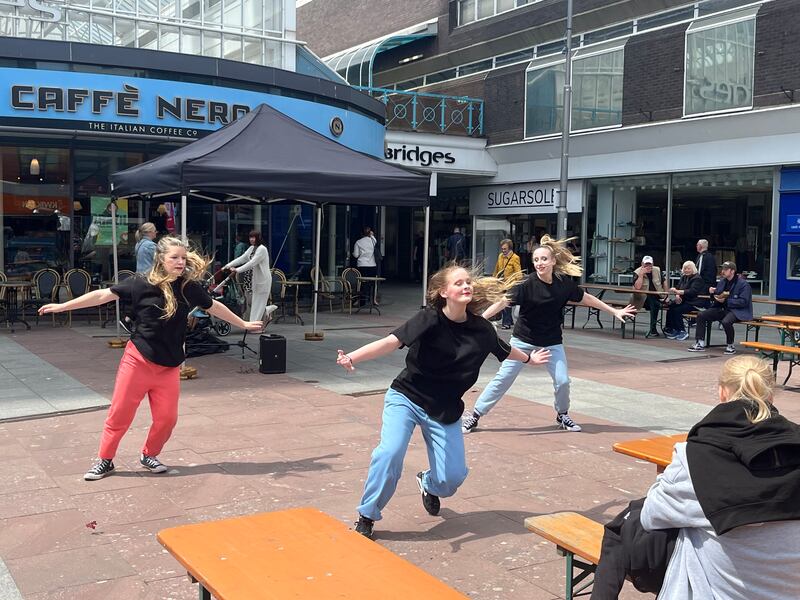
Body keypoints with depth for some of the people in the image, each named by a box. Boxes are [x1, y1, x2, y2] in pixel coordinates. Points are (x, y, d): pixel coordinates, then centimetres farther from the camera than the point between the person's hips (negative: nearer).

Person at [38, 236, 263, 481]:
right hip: (138, 360, -2)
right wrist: (62, 306, -11)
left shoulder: (189, 286, -3)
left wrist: (243, 324, 20)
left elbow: (214, 306, 12)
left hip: (169, 366, 3)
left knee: (166, 418, 3)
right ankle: (104, 461, 23)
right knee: (120, 413, 4)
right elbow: (103, 295, -9)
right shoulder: (141, 282, -11)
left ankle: (149, 456, 29)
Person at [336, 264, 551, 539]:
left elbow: (504, 350, 15)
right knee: (390, 452, -26)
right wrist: (352, 357, -47)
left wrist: (528, 358, 33)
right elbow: (391, 342, -32)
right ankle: (366, 517, -4)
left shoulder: (481, 329, -8)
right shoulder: (429, 319, -20)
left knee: (452, 477, -1)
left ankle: (428, 483, 39)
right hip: (405, 398, -3)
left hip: (444, 410, 4)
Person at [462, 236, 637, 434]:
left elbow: (585, 298, 5)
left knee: (562, 381, -1)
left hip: (552, 341, 3)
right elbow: (503, 302, -27)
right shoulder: (528, 284, -21)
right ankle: (475, 415, 7)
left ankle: (562, 416, 27)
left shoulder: (564, 283, -10)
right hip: (524, 339, -3)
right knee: (503, 378, -3)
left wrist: (614, 311, 11)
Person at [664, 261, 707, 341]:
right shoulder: (684, 277, 15)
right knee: (670, 307, -17)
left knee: (677, 310, -26)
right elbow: (678, 288, 12)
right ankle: (669, 329, -15)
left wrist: (678, 292, -33)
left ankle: (682, 332, -14)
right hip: (685, 300, 8)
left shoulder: (697, 278, -10)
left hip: (695, 303, -8)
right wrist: (677, 295, -12)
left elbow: (692, 291, -24)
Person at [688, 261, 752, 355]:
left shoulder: (743, 284, -11)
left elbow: (743, 302, -19)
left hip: (737, 311, -7)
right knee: (701, 315, -7)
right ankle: (700, 344, -4)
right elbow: (718, 295, 23)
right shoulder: (722, 281, 12)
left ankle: (730, 345, -12)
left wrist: (726, 301, -22)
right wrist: (713, 292, -1)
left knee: (726, 321, -37)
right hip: (722, 308, 8)